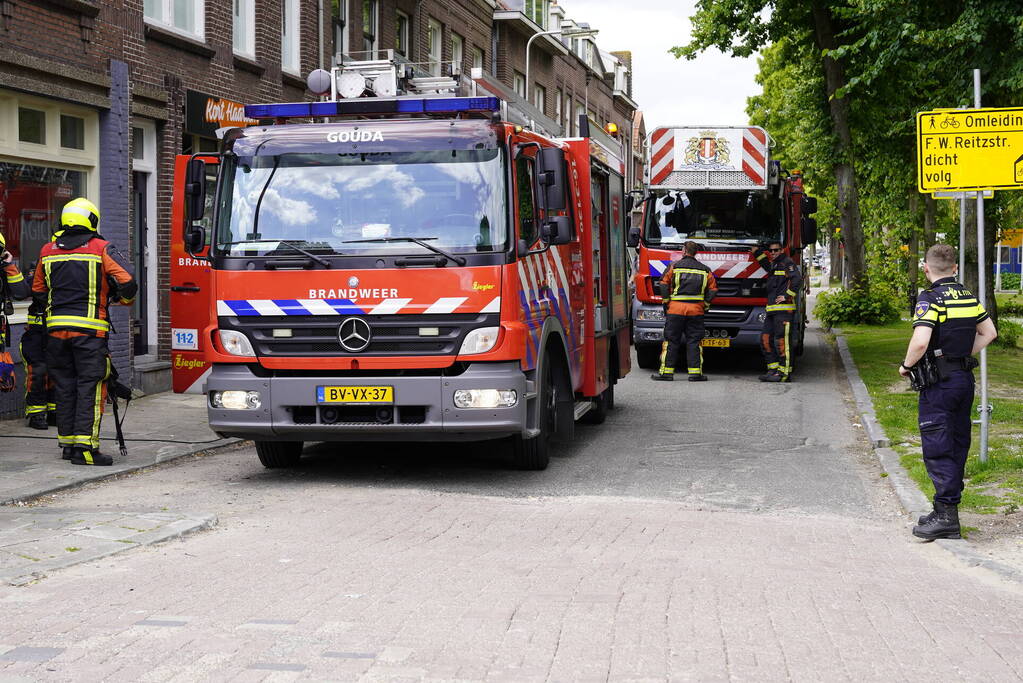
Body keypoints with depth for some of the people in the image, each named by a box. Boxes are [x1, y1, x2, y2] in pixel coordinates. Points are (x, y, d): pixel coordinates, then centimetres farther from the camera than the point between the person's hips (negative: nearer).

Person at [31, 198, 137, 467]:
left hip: (56, 326, 5)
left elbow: (38, 291, 18)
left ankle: (67, 443, 17)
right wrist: (124, 298, 11)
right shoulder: (100, 248, -3)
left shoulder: (48, 251, 11)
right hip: (89, 329, -5)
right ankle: (85, 445, -9)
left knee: (65, 386, 13)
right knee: (90, 387, -3)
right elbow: (127, 282, -10)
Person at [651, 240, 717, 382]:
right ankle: (695, 372, 1)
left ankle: (666, 371, 2)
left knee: (671, 341, 3)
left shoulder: (675, 266, 2)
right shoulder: (705, 270, 10)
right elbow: (713, 289, 8)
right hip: (696, 310, 2)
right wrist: (705, 305, 12)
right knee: (694, 341, 5)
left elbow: (664, 284, -3)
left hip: (676, 309, -2)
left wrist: (666, 302, 4)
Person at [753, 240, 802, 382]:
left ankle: (784, 372, -8)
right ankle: (773, 368, 12)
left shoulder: (787, 263, -5)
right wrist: (756, 251, 38)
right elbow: (766, 265, 48)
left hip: (784, 309, -9)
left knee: (782, 341, -9)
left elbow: (797, 279, -19)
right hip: (772, 310, 9)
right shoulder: (773, 265, 23)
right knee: (765, 339, 7)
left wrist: (787, 295, -19)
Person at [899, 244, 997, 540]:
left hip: (938, 383, -8)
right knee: (958, 444, 13)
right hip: (965, 379, 8)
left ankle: (946, 515, -7)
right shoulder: (969, 297, 8)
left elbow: (920, 342, -26)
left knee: (937, 449, -5)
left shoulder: (929, 299, -15)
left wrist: (906, 366, -9)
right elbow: (989, 332, 18)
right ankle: (948, 509, 20)